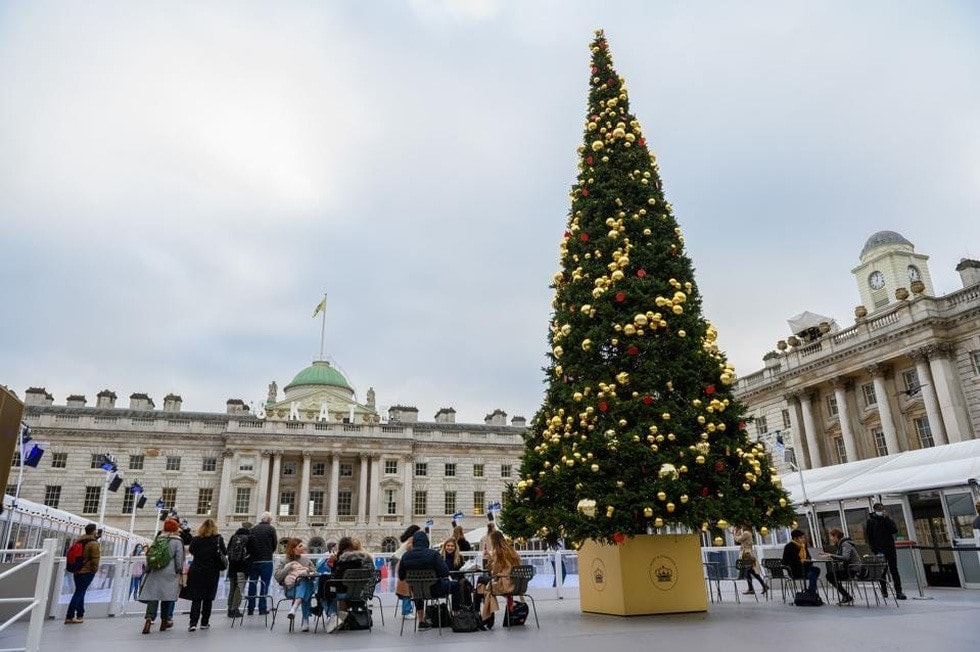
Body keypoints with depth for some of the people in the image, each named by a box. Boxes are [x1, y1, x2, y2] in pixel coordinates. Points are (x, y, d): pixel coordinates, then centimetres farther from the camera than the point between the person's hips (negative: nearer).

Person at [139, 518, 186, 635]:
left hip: (155, 572, 3)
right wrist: (180, 572, 4)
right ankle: (164, 620, 14)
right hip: (170, 573, -3)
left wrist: (148, 570, 21)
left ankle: (149, 618, -18)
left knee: (152, 595, 0)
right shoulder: (177, 541, -2)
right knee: (167, 596, 7)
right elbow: (179, 559, -5)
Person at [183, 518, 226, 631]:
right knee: (208, 598, 11)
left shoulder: (195, 540, -6)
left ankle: (193, 622, -6)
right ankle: (204, 622, 17)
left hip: (196, 572, 1)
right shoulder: (218, 539, -9)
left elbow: (190, 550, 12)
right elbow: (225, 552, -1)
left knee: (196, 598, 6)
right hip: (212, 572, 0)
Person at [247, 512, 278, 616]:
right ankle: (262, 608, 0)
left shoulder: (253, 529, 7)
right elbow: (275, 544, -2)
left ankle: (250, 608, 14)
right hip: (266, 561, -4)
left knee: (252, 583, 11)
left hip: (253, 560, 4)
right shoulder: (271, 529, -4)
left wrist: (253, 554, 15)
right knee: (264, 584, 1)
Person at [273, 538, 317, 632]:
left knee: (304, 582, -39)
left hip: (306, 585, 1)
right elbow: (277, 577, -1)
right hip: (291, 588, -1)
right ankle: (305, 620, -44)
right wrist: (290, 567, -9)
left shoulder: (306, 560, 22)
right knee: (306, 594, -37)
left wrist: (308, 570, -4)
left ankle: (294, 608, -55)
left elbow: (315, 574, 16)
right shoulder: (285, 562, 14)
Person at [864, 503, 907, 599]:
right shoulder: (870, 521, 1)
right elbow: (868, 537, -2)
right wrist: (874, 549, -10)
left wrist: (887, 519, -12)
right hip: (879, 550, -2)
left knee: (894, 570, -1)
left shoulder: (888, 519, 8)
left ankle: (899, 592, -3)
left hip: (890, 548, 2)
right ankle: (884, 590, 11)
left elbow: (895, 530, -6)